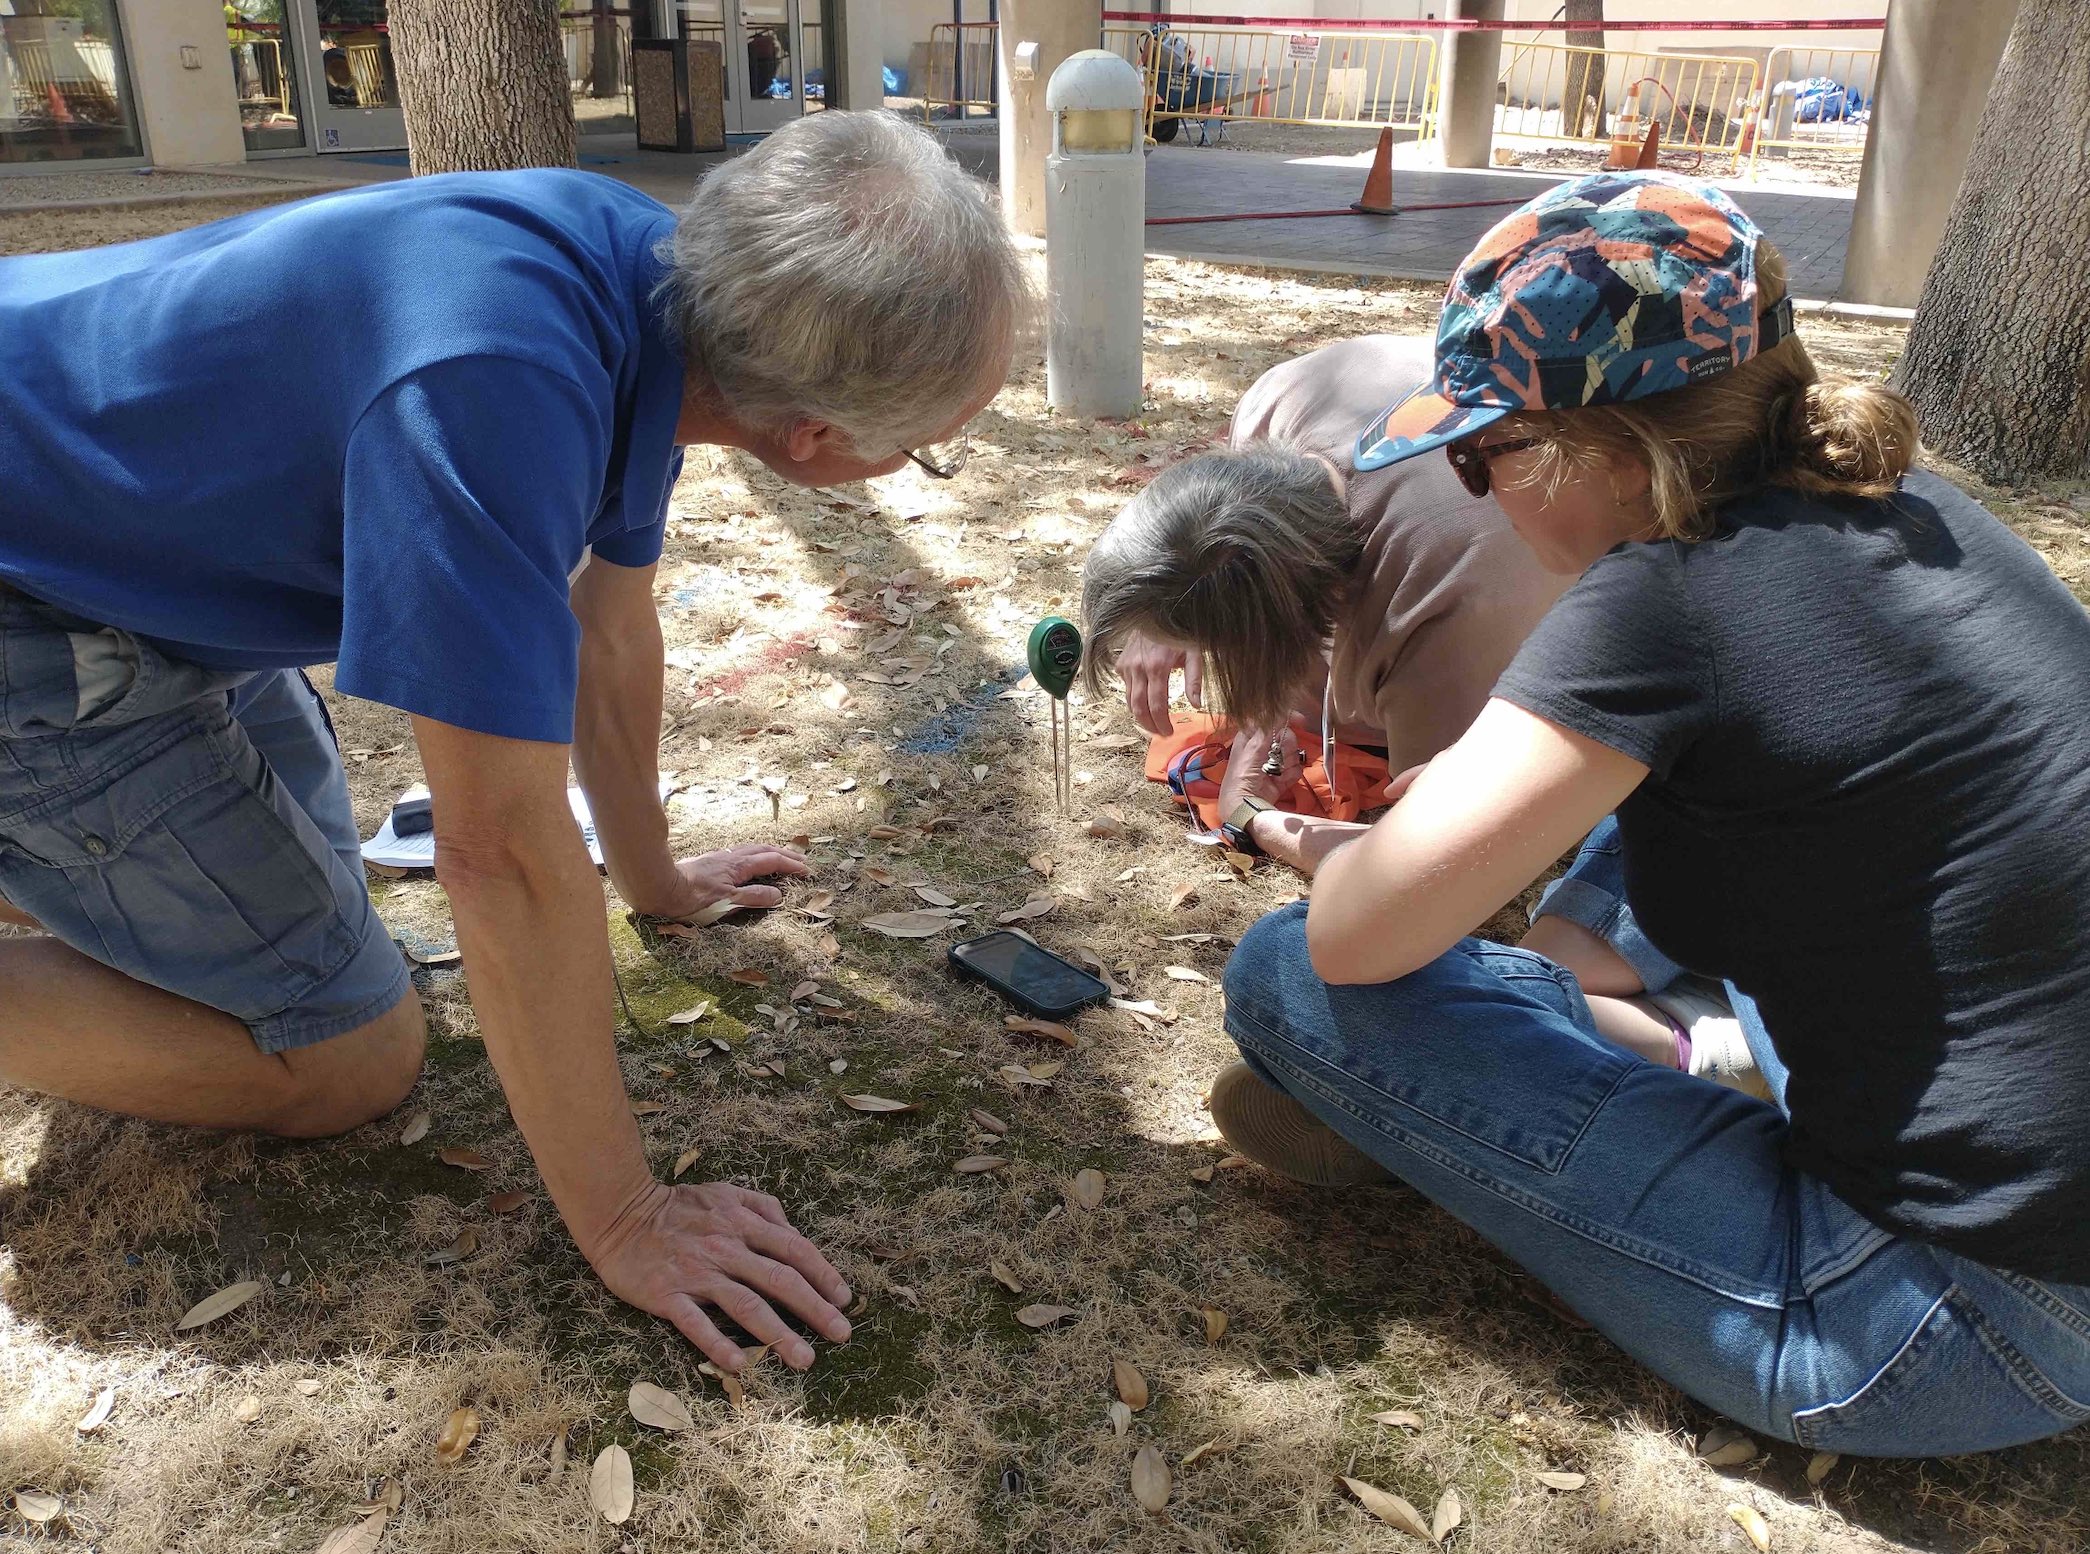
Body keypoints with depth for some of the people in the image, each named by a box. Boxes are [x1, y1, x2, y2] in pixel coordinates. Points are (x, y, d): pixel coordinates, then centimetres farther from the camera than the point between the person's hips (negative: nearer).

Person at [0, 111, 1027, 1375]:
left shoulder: (656, 269, -10)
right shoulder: (495, 386, -38)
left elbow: (610, 628, 4)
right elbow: (505, 850, -34)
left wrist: (653, 879, 16)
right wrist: (620, 1218, -24)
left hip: (159, 544, 8)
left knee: (306, 876, 23)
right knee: (349, 1060, -5)